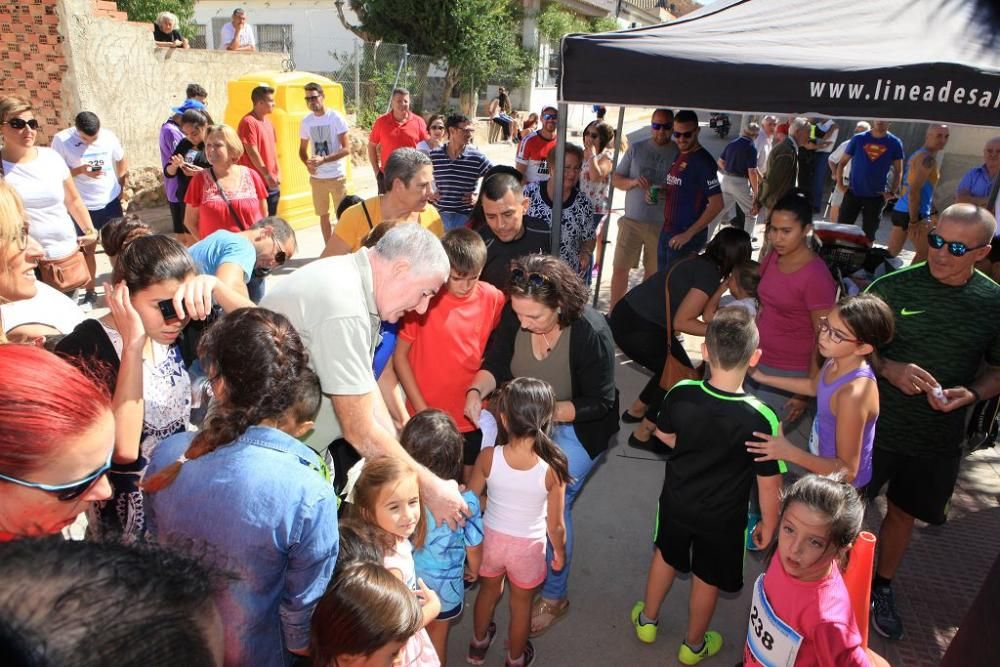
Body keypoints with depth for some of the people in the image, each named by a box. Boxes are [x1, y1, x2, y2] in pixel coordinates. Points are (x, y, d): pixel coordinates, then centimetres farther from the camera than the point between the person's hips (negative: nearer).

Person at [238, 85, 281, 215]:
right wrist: (267, 175, -18)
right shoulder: (248, 122, -14)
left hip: (271, 182, 8)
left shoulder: (267, 120, 13)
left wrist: (276, 174, 11)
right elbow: (252, 152, -18)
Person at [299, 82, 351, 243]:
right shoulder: (306, 122, 4)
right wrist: (307, 164, -9)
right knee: (323, 215, 11)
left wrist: (323, 159, -23)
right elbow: (302, 150, 13)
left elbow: (346, 149, -13)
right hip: (316, 178, 4)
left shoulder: (336, 118, -8)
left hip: (337, 176, -4)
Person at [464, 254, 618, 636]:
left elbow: (600, 403, -22)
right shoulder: (514, 314, -20)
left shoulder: (590, 333, -31)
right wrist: (476, 392, -32)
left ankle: (554, 596, 19)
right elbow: (495, 364, -11)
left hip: (576, 427, -4)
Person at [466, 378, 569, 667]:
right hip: (528, 546, -2)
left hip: (491, 538, 2)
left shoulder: (488, 457, -24)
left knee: (489, 590, 30)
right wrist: (560, 552, 5)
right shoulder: (552, 467, -26)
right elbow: (555, 525, -15)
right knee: (521, 604, 25)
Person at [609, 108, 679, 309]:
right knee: (620, 268, -2)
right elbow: (615, 179, 7)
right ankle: (613, 312, 10)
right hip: (632, 220, 0)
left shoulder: (679, 153, 0)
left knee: (652, 272, 10)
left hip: (662, 224, 0)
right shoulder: (636, 149, 4)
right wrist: (632, 182, -13)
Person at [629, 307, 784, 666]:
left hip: (676, 502, 2)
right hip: (722, 518, -2)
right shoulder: (760, 419, -30)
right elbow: (769, 483, -19)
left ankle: (647, 620, 51)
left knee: (666, 556, 28)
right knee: (707, 579, 22)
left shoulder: (680, 394, -22)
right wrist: (768, 523, -2)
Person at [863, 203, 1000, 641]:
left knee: (903, 513, 20)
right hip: (876, 424, -2)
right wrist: (889, 369, -23)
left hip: (938, 439, 3)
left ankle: (882, 588, 43)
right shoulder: (893, 287, -13)